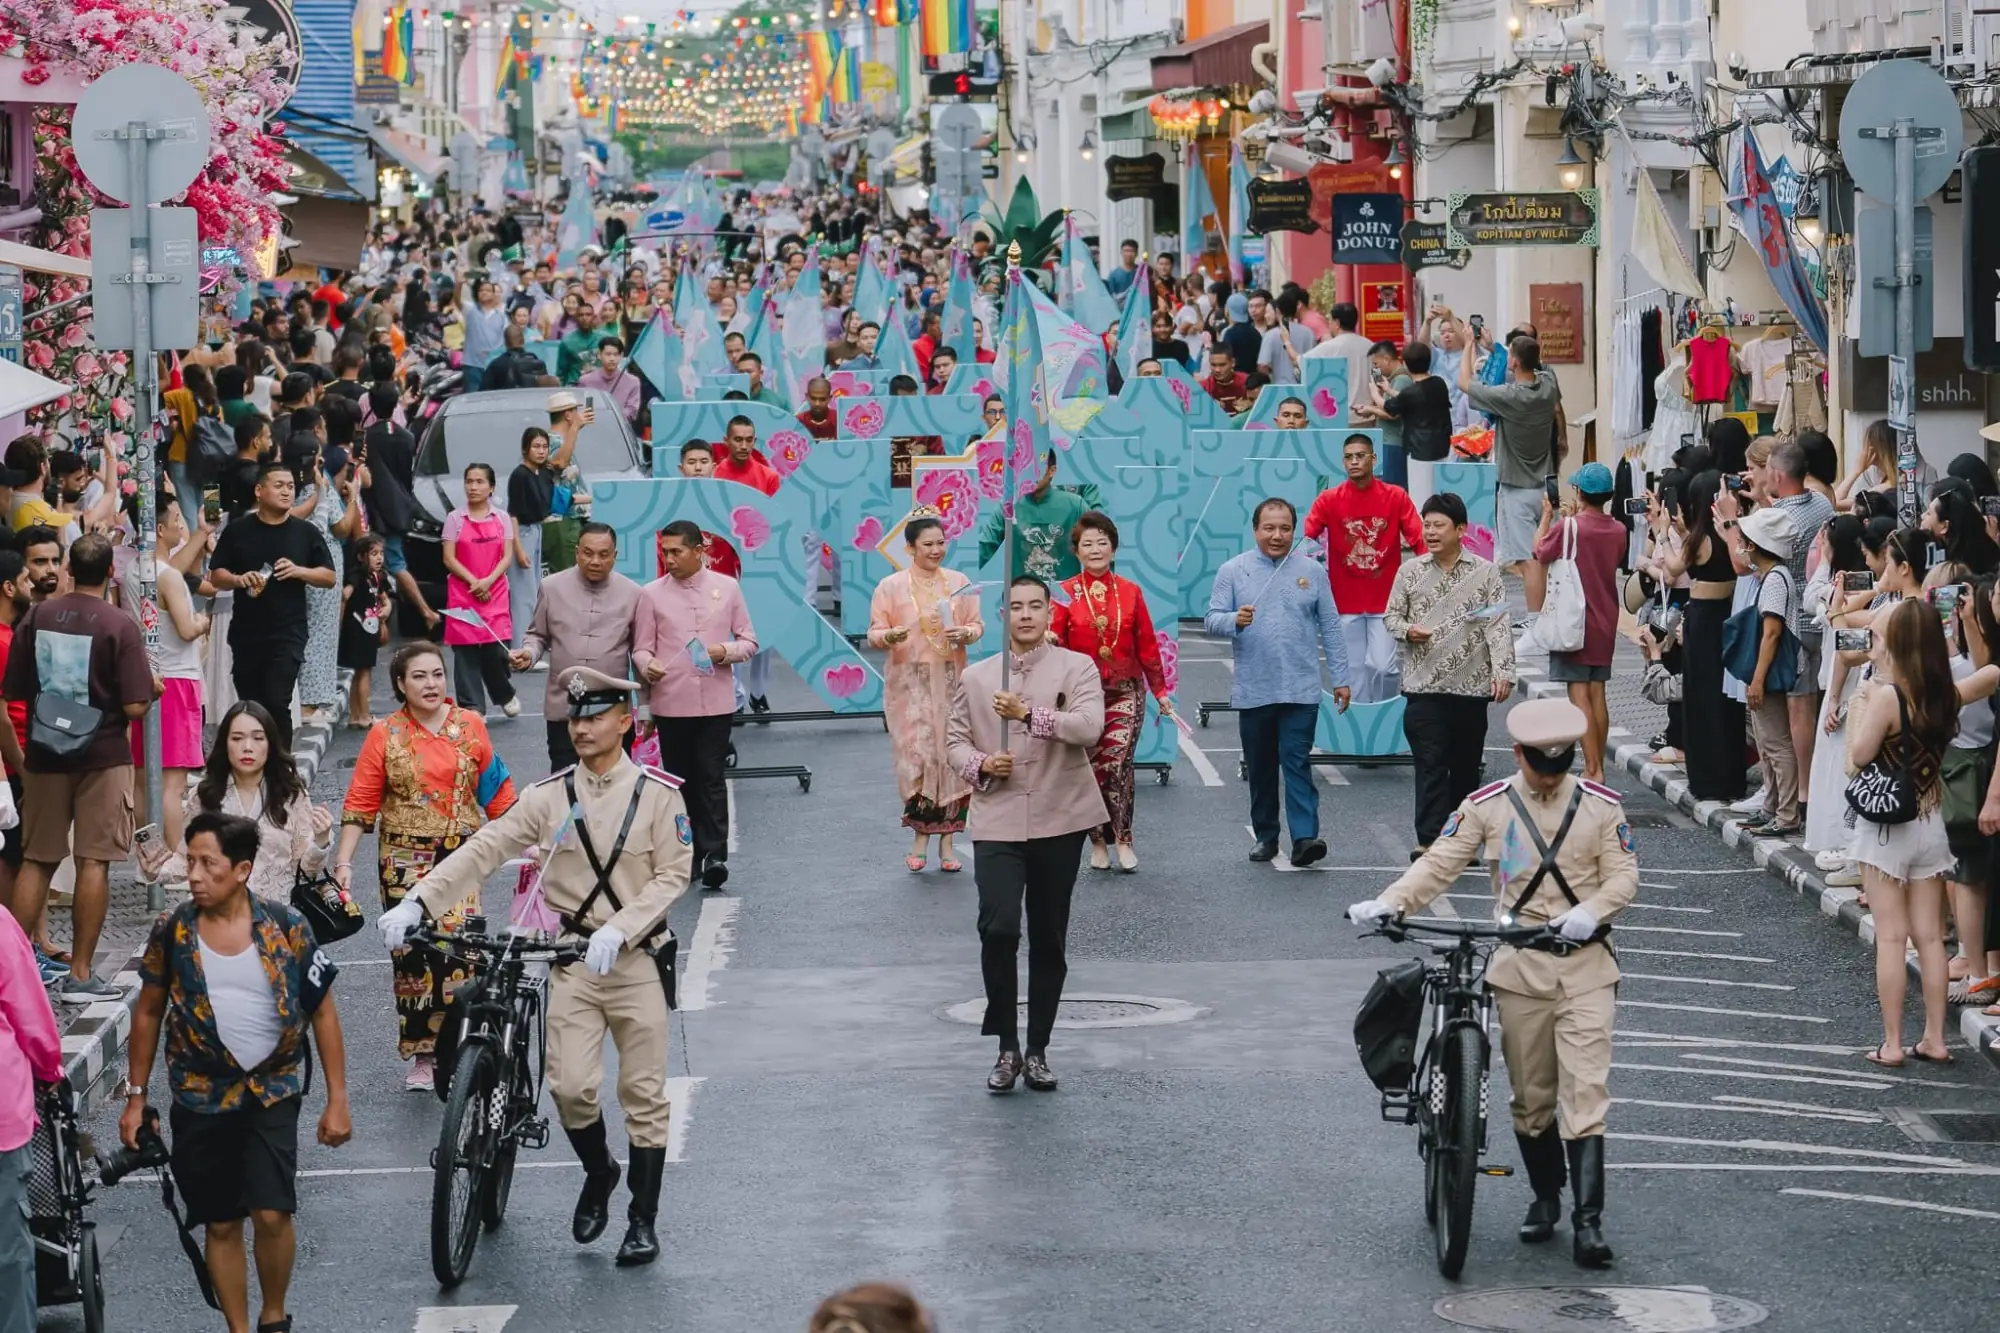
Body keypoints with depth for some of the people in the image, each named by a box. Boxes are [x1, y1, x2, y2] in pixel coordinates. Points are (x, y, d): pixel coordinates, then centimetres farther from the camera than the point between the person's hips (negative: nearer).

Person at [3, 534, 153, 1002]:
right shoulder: (119, 625, -12)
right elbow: (135, 706, -16)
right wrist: (151, 688, 5)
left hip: (45, 753, 4)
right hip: (102, 754, -4)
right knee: (94, 862, 1)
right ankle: (79, 975, 2)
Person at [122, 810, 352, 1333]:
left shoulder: (286, 928, -9)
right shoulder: (172, 931, -5)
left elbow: (323, 1014, -2)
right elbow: (148, 1012, 7)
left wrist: (337, 1102, -3)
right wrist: (136, 1097, 7)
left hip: (272, 1093, -2)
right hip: (200, 1098, 2)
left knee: (271, 1214, -13)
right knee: (221, 1225, 7)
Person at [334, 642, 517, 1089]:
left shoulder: (470, 726, 5)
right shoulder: (386, 735, 1)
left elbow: (496, 791, 11)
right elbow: (360, 803, 1)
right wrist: (344, 861, -6)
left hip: (461, 856, 0)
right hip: (405, 862, 0)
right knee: (412, 955, -3)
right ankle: (421, 1056, 7)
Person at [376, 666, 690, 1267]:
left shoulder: (658, 794, -4)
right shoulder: (549, 796, 1)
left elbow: (671, 876, -8)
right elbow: (483, 850, -5)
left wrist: (618, 929, -22)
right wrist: (415, 903, -15)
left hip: (637, 959, -2)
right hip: (573, 960, 2)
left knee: (644, 1094, 2)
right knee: (570, 1086, -7)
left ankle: (643, 1221, 13)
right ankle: (597, 1172, 23)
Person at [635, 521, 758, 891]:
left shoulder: (726, 588, 4)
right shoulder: (652, 594, 3)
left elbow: (749, 641, 9)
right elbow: (641, 648, 4)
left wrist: (727, 652, -11)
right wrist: (648, 665, -18)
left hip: (716, 702, -1)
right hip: (671, 703, 1)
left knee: (711, 778, -7)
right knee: (680, 781, 6)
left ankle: (714, 854, -8)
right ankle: (687, 854, 14)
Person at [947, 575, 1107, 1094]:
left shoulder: (1077, 667, -1)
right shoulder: (975, 677, 7)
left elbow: (1090, 726, -16)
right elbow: (955, 739, 11)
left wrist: (1029, 714, -24)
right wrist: (980, 765, -9)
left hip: (1059, 822, 0)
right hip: (997, 822, 0)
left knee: (1049, 939, 8)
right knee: (998, 928, -16)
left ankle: (1037, 1051, 20)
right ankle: (1007, 1048, -3)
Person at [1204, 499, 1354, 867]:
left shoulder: (1310, 571, 5)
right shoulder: (1233, 571, 3)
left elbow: (1331, 628, 7)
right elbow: (1212, 619, -2)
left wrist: (1340, 678, 4)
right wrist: (1235, 620, -24)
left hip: (1300, 691, -1)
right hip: (1253, 692, 1)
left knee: (1297, 763, -9)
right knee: (1261, 768, 9)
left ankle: (1304, 837, -14)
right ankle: (1265, 836, 19)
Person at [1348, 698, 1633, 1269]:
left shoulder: (1601, 806, 2)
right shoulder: (1487, 806, 2)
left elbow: (1623, 878, 0)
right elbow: (1439, 864, -2)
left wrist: (1591, 911, -20)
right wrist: (1387, 904, -17)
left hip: (1585, 968, -1)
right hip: (1519, 967, 1)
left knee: (1585, 1092, -10)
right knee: (1530, 1095, 8)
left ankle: (1588, 1220, -14)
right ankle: (1545, 1197, 28)